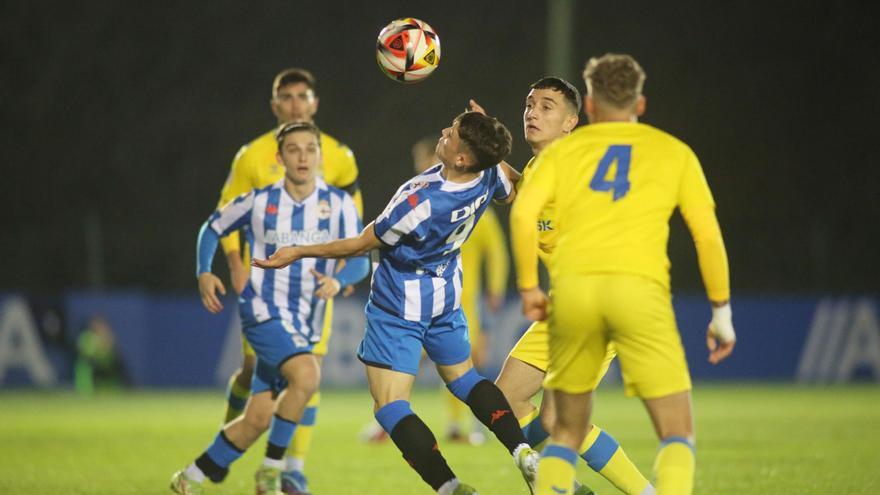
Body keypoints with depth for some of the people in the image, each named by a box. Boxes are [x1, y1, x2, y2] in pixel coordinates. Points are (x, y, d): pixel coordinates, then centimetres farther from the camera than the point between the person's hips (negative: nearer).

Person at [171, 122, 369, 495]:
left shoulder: (339, 204, -1)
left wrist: (338, 280, -28)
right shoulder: (259, 201, -3)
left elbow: (360, 259, -6)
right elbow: (213, 228, 12)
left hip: (304, 324, 4)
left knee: (258, 420, 3)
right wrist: (204, 273, -3)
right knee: (306, 375, -30)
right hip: (264, 311, -4)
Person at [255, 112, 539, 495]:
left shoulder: (420, 204, -34)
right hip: (447, 297, 8)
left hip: (399, 306, -7)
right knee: (463, 379, 26)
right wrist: (485, 134, 14)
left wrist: (299, 253, -7)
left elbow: (362, 244, -19)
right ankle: (524, 454, 11)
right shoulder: (491, 176, -17)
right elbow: (512, 192, 11)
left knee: (389, 406, -6)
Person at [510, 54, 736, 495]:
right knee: (677, 434, 2)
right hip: (639, 288, -2)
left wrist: (528, 287, 9)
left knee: (567, 432, 17)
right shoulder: (674, 152, 18)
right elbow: (708, 233, 11)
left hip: (572, 287, 2)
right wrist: (721, 312, 17)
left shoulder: (563, 150, 18)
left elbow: (523, 213, 1)